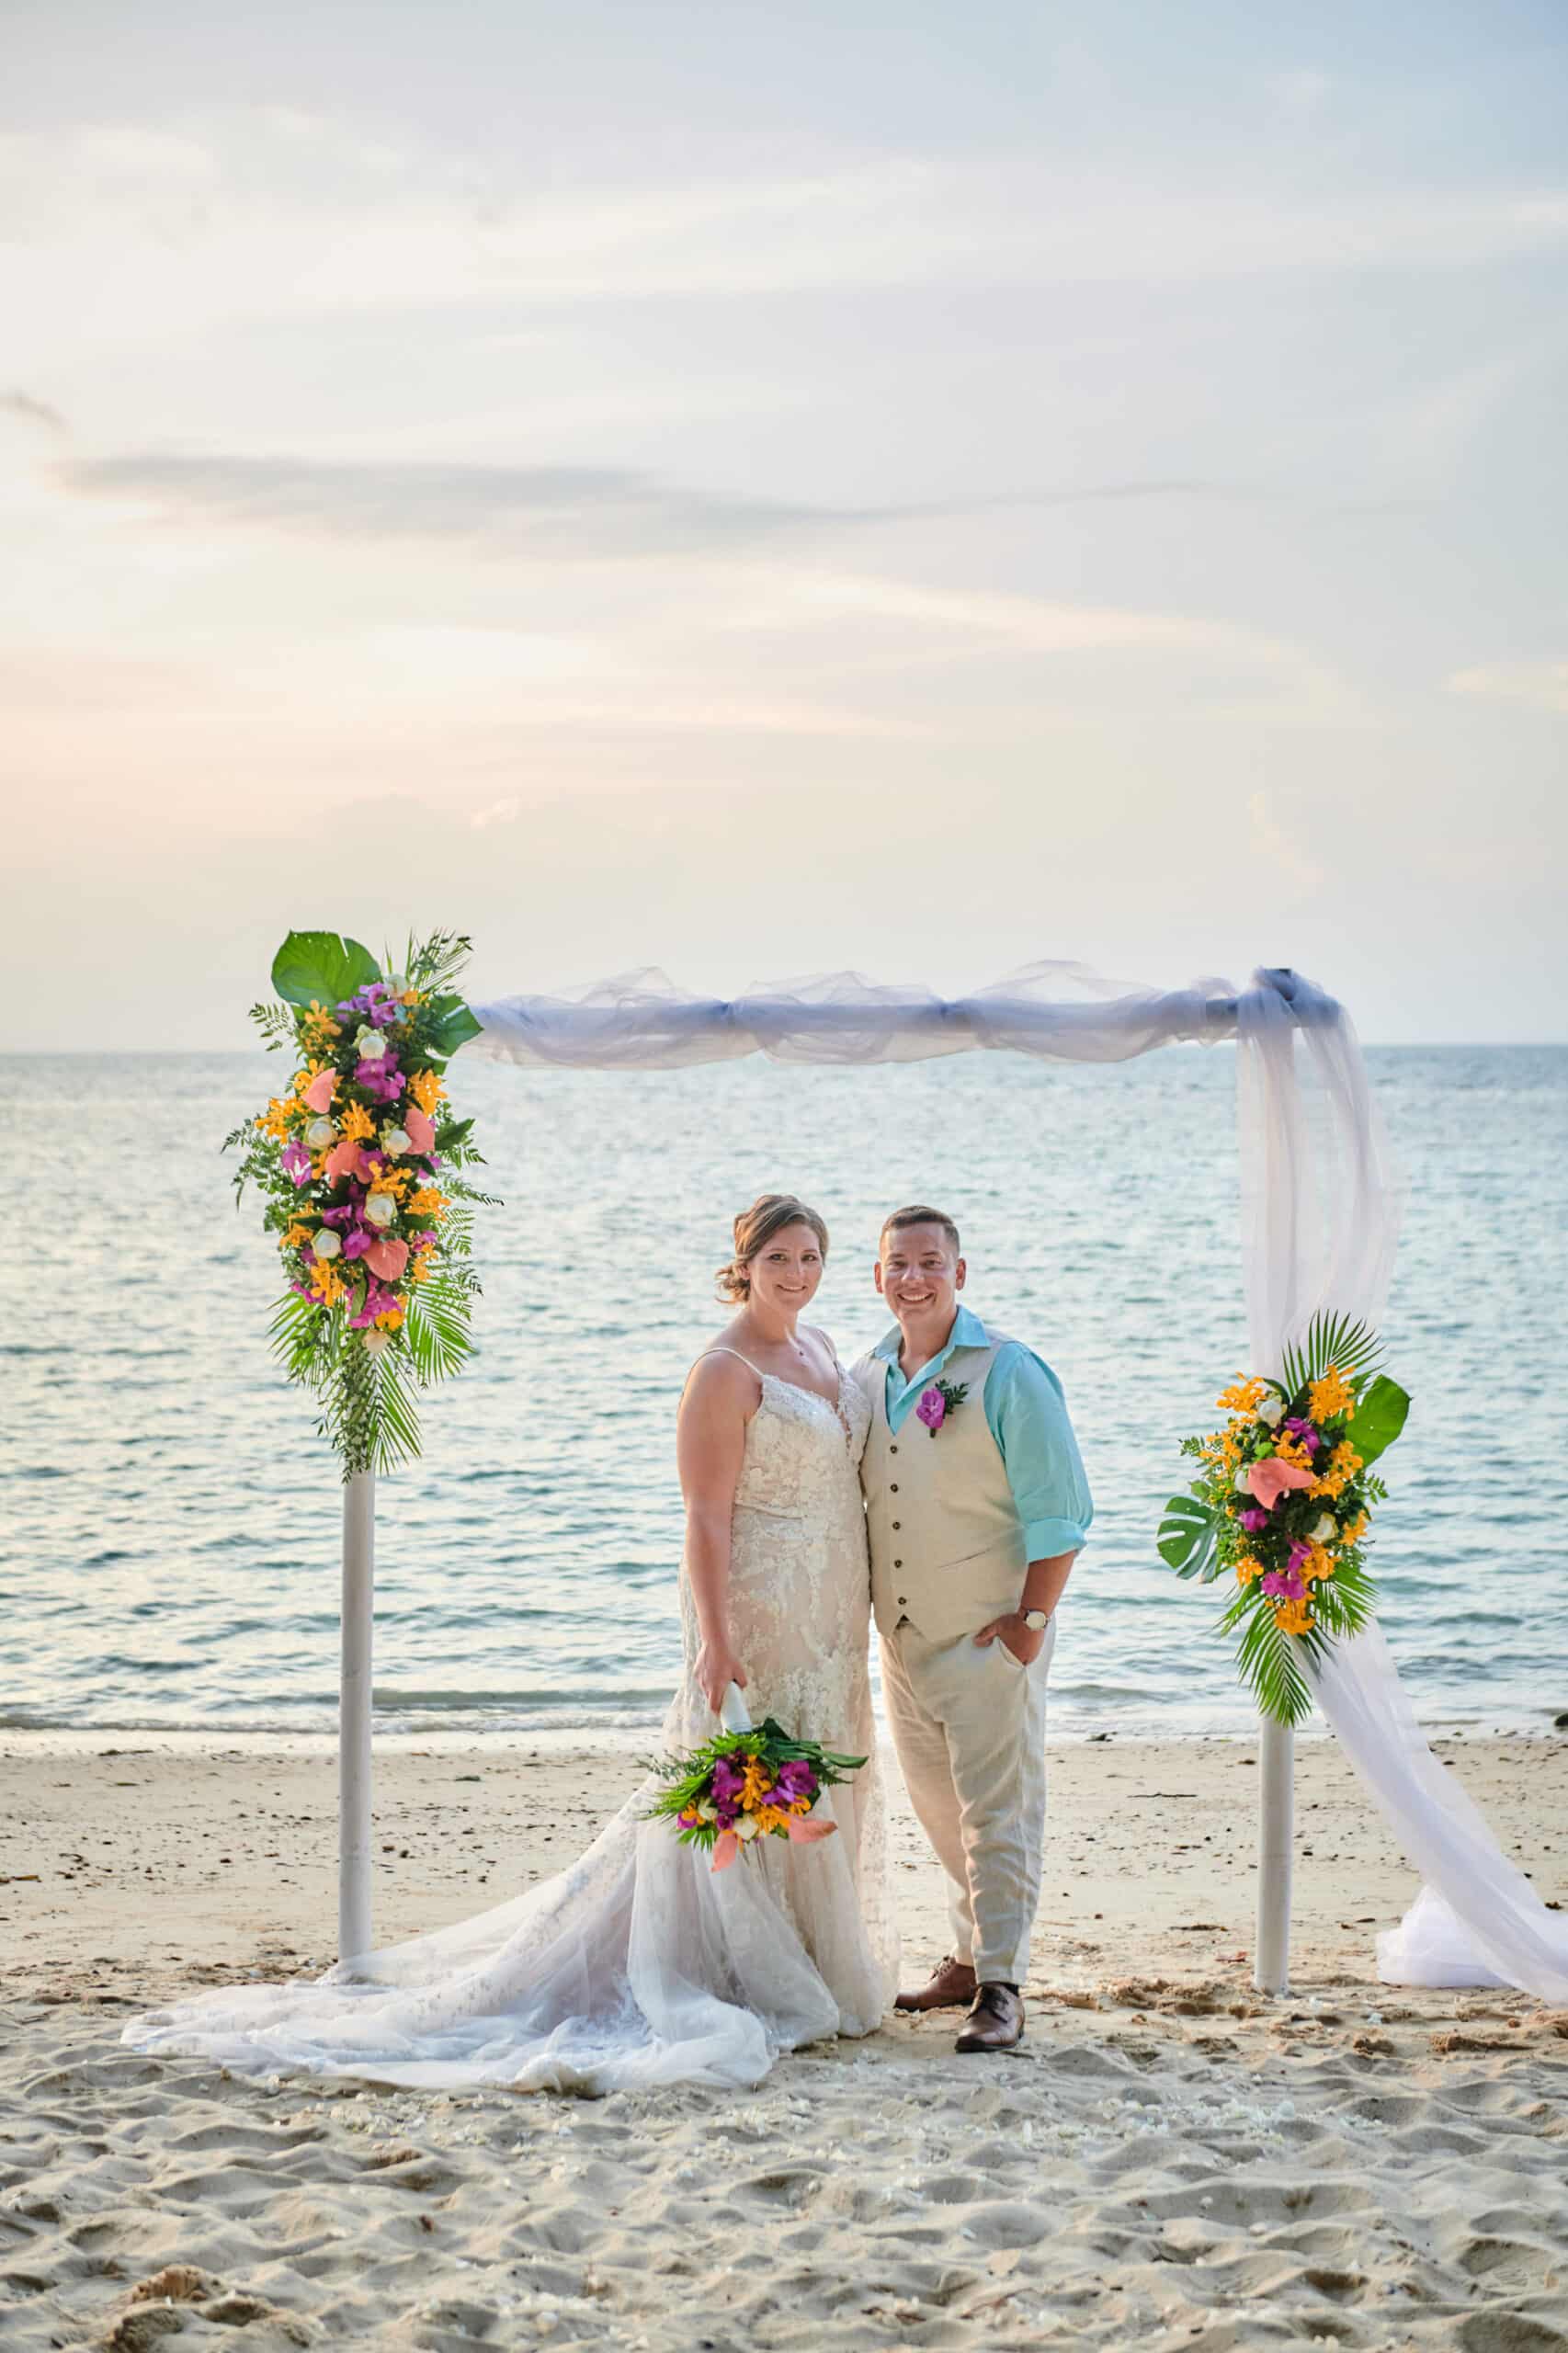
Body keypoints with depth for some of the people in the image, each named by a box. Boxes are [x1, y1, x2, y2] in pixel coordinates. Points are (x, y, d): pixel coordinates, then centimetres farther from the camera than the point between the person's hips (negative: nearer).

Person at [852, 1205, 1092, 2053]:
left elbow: (1059, 1511, -11)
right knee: (938, 1807, 15)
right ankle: (972, 1954, 27)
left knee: (996, 1809, -6)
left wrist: (1033, 1619, -15)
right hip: (902, 1635, 7)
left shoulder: (1007, 1373, -10)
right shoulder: (865, 1378, 9)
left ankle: (1000, 1988, -3)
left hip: (990, 1633, -6)